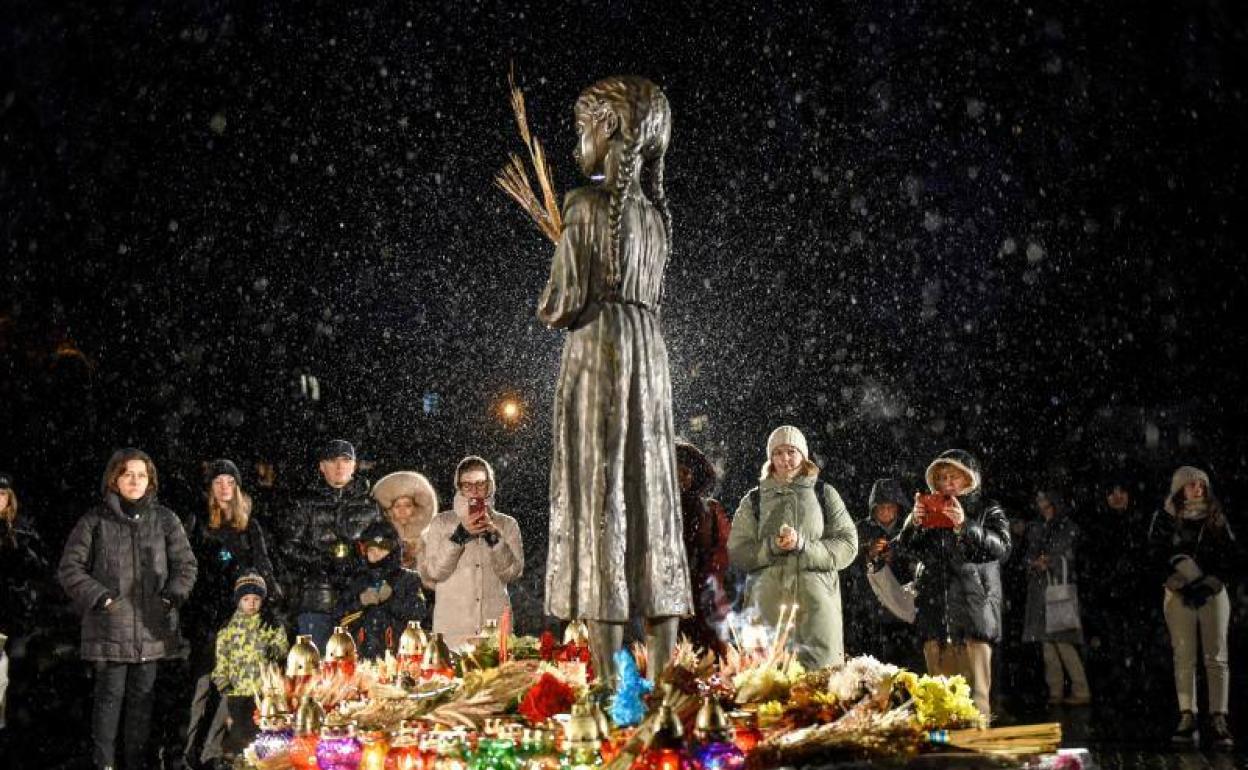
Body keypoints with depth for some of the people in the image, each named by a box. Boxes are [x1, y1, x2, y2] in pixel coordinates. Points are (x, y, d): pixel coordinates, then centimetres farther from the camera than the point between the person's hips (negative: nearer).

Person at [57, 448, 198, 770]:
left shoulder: (165, 520, 8)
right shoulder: (95, 520, 1)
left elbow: (185, 564, 11)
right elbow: (70, 567, 2)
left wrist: (174, 592, -6)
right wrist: (98, 595, -9)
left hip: (152, 625, 2)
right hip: (110, 626, -2)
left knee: (142, 695, 8)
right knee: (110, 695, -1)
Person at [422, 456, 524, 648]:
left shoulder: (507, 524, 11)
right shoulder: (440, 523, 9)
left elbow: (513, 572, 0)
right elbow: (433, 571, -3)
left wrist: (494, 536, -11)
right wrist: (460, 535, -11)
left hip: (495, 622, 1)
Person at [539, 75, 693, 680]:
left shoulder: (587, 203, -8)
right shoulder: (655, 209, 13)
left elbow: (566, 301, -10)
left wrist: (547, 311, 11)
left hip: (597, 348, -7)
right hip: (649, 351, 7)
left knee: (599, 501, -6)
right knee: (651, 499, 7)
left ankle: (608, 679, -8)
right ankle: (663, 675, 9)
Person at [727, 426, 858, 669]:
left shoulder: (824, 494, 12)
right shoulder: (754, 500, 14)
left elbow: (848, 547, 3)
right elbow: (737, 553, 7)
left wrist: (803, 545, -11)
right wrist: (772, 546, -11)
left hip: (817, 601, 0)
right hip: (768, 601, 0)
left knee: (821, 666, -10)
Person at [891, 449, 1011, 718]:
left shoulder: (988, 510, 9)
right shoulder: (929, 510, 18)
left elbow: (1002, 547, -7)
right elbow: (902, 548, 12)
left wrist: (964, 526, -19)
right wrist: (913, 523, -7)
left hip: (972, 611, -3)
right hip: (935, 613, 3)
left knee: (975, 692, -9)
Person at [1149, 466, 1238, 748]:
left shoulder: (1216, 518, 9)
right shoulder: (1166, 518, 4)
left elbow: (1232, 555, 6)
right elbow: (1155, 556, -2)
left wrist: (1212, 583, -7)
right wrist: (1179, 584, -11)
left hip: (1213, 593, 1)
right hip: (1179, 595, -1)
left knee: (1216, 658, -5)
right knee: (1184, 658, -3)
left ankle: (1218, 720, -7)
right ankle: (1187, 718, -2)